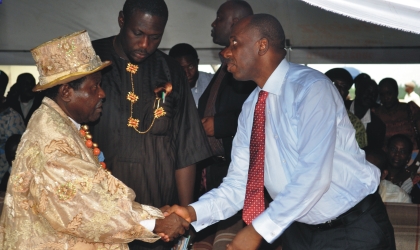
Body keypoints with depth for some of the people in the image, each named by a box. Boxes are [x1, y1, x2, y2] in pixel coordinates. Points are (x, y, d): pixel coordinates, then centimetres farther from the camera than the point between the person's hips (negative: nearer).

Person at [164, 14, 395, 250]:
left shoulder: (311, 87, -19)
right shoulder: (251, 107, 3)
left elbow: (314, 175, -27)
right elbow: (240, 182, 0)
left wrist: (259, 230, -27)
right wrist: (194, 212, -15)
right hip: (299, 229, 6)